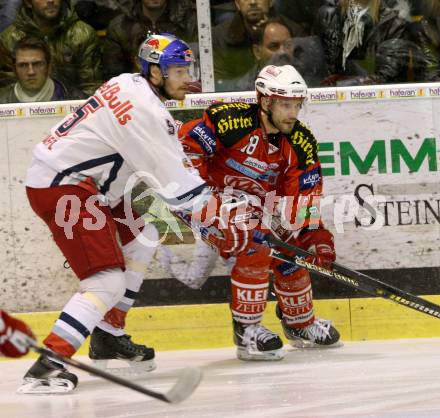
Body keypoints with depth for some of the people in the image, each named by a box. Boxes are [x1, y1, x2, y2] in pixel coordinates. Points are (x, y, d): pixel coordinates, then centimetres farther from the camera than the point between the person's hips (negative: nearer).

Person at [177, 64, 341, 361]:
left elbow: (304, 195, -7)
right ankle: (246, 330, -16)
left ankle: (301, 324, 33)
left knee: (291, 256, 8)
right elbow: (186, 146, -26)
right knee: (253, 249, -27)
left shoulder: (301, 144, -9)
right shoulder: (233, 121, -29)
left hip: (260, 202, 7)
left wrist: (315, 233, -20)